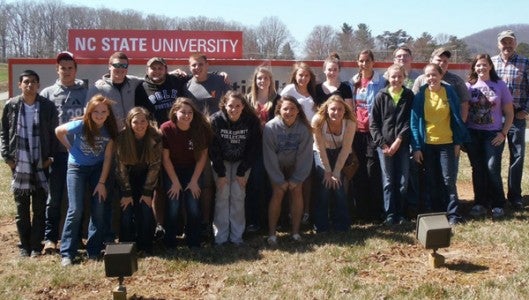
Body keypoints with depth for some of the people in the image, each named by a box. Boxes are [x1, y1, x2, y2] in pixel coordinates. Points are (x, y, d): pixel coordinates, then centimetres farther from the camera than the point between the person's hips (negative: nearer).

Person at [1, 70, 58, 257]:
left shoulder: (48, 106, -2)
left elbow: (54, 133, 2)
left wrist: (51, 156, -5)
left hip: (41, 164, -1)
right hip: (19, 164, 1)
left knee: (40, 207, 4)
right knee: (21, 208, 8)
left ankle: (36, 245, 13)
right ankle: (24, 245, 17)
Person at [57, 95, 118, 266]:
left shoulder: (110, 130, -14)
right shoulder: (81, 126, -21)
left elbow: (107, 157, -10)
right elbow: (58, 131, -3)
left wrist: (102, 182, -11)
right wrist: (70, 148, 2)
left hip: (98, 168, 2)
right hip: (77, 168, -2)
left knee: (98, 210, -1)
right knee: (76, 210, -9)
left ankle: (94, 251, 11)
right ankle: (67, 253, -1)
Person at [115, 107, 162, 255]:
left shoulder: (155, 138, -21)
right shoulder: (122, 137, -22)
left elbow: (155, 165, -15)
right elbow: (121, 165, -16)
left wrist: (147, 192, -15)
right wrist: (126, 193, -16)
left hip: (146, 177, 0)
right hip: (127, 178, 0)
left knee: (146, 209, -9)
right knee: (127, 209, -9)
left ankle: (146, 247, 4)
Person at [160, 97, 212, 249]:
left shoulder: (201, 128, -18)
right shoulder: (166, 129, -21)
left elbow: (203, 156, -10)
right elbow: (165, 158, -14)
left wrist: (194, 181, -10)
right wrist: (175, 182, -12)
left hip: (192, 170, 1)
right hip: (171, 170, -1)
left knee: (193, 205, -7)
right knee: (173, 205, -8)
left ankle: (194, 243, 8)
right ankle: (170, 244, 7)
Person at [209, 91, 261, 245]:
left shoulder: (251, 121, -18)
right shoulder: (216, 120, -20)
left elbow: (253, 148, -12)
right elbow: (213, 149, -15)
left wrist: (242, 172, -13)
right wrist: (220, 173, -16)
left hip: (242, 162, 0)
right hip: (221, 162, 0)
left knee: (238, 195, -8)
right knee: (223, 194, -9)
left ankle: (237, 235, 1)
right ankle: (220, 236, -1)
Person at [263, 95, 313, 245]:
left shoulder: (304, 128, -20)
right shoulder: (270, 127, -24)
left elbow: (305, 155, -14)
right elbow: (269, 156, -19)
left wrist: (297, 179, -14)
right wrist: (279, 180, -17)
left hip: (295, 166, 2)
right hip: (276, 167, -1)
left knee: (296, 191, -11)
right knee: (278, 193, -14)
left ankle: (295, 231, -1)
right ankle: (271, 233, -7)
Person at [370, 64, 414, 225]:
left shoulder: (409, 96, 4)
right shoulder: (381, 96, 3)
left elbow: (410, 121, -1)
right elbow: (373, 123, 1)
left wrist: (398, 141, -11)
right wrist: (382, 144, -7)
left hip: (402, 144, 1)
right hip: (384, 145, 0)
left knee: (403, 181, 3)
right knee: (388, 181, 2)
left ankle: (401, 214, 14)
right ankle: (390, 215, 8)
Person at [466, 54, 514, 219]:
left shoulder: (500, 85, 2)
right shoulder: (469, 86, 4)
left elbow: (509, 113, 4)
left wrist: (503, 133, -5)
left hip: (493, 134, -1)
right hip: (473, 134, 2)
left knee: (493, 168, -8)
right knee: (478, 169, 5)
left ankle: (497, 204, 6)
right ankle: (480, 203, 16)